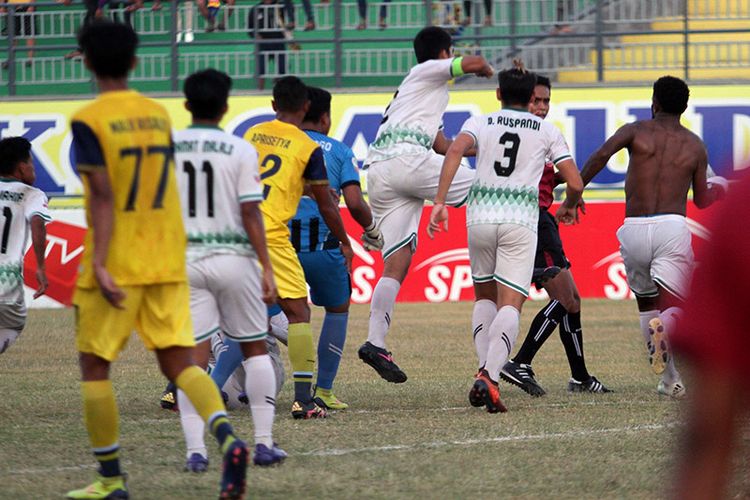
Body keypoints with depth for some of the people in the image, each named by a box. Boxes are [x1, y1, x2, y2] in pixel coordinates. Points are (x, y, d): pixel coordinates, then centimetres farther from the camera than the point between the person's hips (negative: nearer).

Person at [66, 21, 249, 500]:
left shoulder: (89, 121, -9)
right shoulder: (159, 114, 9)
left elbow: (102, 194, -18)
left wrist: (99, 264, -22)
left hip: (116, 264, -5)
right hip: (167, 262, 5)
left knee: (95, 365, 9)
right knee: (179, 362, 2)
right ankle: (228, 438, -23)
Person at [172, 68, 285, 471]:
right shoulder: (240, 151, -5)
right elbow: (250, 213, -8)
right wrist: (267, 267, -4)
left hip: (184, 258, 2)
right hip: (233, 257, -2)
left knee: (193, 355, 1)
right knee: (255, 348, 13)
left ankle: (195, 450, -8)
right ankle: (264, 442, 10)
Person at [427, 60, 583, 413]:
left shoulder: (480, 123, 11)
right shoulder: (547, 130, 11)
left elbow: (455, 149, -10)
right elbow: (575, 183, 5)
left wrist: (440, 202, -14)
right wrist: (568, 207, 28)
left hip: (480, 215, 2)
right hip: (521, 218, -2)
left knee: (484, 297, 20)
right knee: (510, 305, -5)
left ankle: (484, 369, 4)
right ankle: (490, 376, -25)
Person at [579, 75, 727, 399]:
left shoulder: (636, 131, 9)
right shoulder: (695, 146, 13)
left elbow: (601, 155, -11)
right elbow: (702, 200, 23)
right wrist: (717, 188, 44)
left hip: (634, 228, 1)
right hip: (672, 227, -1)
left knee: (646, 304, 21)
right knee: (675, 308, -3)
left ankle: (670, 380, 20)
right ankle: (662, 329, -41)